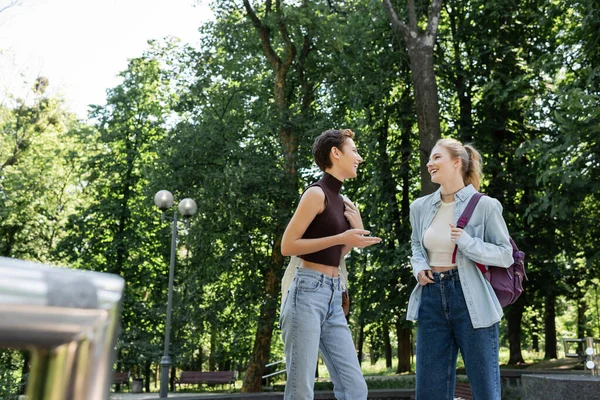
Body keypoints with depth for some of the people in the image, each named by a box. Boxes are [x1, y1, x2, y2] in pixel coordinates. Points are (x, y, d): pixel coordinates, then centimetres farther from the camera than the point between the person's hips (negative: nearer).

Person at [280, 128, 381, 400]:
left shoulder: (343, 202, 18)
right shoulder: (317, 193, -7)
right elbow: (287, 246, -12)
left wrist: (357, 233, 6)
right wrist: (341, 238, -15)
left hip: (334, 297, 8)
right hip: (308, 293, -8)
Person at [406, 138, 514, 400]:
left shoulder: (484, 205, -6)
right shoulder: (420, 207, 7)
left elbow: (506, 255, -4)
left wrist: (467, 242, -19)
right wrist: (419, 266, 1)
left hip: (470, 299, -4)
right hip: (431, 298, 5)